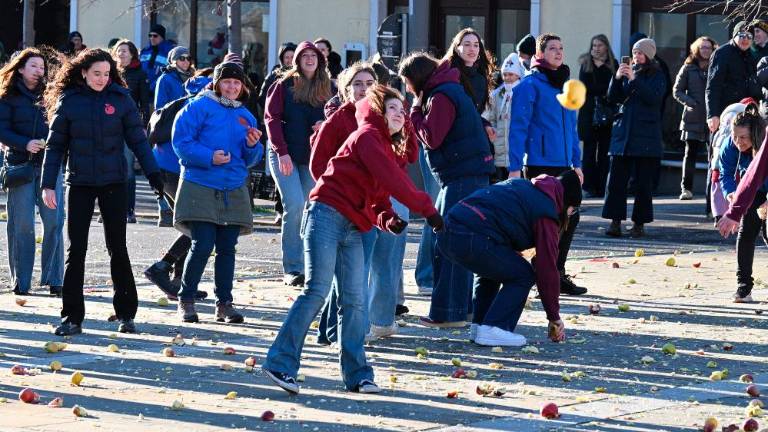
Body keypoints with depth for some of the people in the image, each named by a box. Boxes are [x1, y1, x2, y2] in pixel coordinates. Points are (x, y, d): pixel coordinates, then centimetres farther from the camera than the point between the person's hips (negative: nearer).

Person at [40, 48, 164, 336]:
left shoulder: (120, 99, -1)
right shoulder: (68, 101, -1)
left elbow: (137, 139, 2)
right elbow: (55, 145, 2)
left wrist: (153, 173, -4)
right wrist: (48, 185, -3)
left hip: (113, 182, 0)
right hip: (79, 183, 0)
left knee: (117, 248, 5)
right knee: (76, 250, 1)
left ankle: (126, 314, 13)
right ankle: (72, 317, 5)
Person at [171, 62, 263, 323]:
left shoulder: (246, 116, 15)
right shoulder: (199, 107, -3)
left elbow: (250, 160, 19)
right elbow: (181, 142, -10)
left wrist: (252, 146, -3)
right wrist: (208, 157, -20)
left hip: (234, 191, 5)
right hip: (200, 188, -5)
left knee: (227, 248, 6)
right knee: (203, 245, -11)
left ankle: (224, 303, 13)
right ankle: (186, 300, 3)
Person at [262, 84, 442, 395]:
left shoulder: (388, 148, 23)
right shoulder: (367, 136, -5)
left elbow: (378, 198, 17)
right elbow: (392, 180, -16)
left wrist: (387, 219, -5)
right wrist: (426, 208, -12)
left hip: (353, 229, 9)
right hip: (327, 215, -9)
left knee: (354, 300, 3)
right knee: (318, 290, -15)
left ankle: (357, 374, 5)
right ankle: (280, 363, -15)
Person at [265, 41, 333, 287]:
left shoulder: (328, 89, 10)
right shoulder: (284, 85, 0)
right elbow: (272, 118, -4)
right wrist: (282, 152, -13)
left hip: (314, 158, 3)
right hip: (285, 156, -3)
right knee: (295, 206, -15)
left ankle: (303, 266, 11)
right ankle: (292, 268, -12)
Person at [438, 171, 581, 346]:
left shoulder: (522, 185, 27)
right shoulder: (545, 213, 3)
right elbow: (547, 267, 4)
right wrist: (554, 318, 12)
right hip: (472, 238, -9)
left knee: (489, 269, 32)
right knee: (523, 276, 7)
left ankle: (479, 324, 26)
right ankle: (492, 329, -1)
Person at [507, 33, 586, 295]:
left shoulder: (565, 84, 15)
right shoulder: (530, 85, -8)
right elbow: (518, 127, -11)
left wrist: (576, 162, 18)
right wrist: (515, 167, -16)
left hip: (563, 165, 7)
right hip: (539, 165, -7)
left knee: (569, 217, 10)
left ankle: (557, 274, 22)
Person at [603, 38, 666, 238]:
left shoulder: (656, 76, 2)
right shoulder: (628, 71, 12)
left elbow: (654, 98, -14)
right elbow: (613, 98, 7)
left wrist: (634, 79, -19)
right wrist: (617, 78, -9)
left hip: (645, 135, -3)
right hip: (623, 131, 3)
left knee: (643, 182, -1)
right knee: (616, 178, -3)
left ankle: (639, 223, 6)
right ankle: (615, 221, -1)